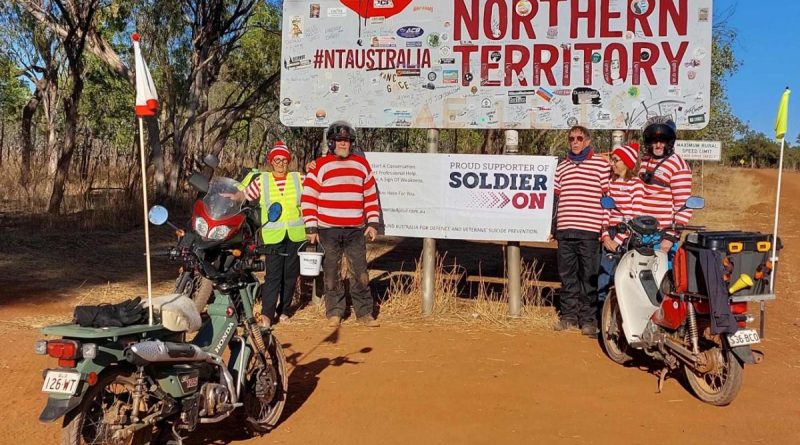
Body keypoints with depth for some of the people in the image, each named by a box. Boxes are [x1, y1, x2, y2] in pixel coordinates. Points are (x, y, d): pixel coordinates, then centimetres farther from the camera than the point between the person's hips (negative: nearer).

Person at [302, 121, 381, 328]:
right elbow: (308, 198, 0)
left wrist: (373, 223, 7)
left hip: (356, 230, 2)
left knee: (360, 272, 2)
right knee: (331, 272, 6)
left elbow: (371, 195, 14)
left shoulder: (361, 164, 11)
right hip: (328, 230, -2)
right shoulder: (320, 166, 1)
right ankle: (334, 312, 17)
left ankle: (364, 312, 11)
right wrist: (311, 228, -4)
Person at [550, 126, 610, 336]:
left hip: (590, 231, -4)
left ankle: (588, 318, 8)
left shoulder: (601, 164, 3)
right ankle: (569, 315, 18)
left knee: (589, 277, 0)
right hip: (565, 231, 4)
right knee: (567, 276, 9)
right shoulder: (562, 166, 16)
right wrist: (551, 227, 17)